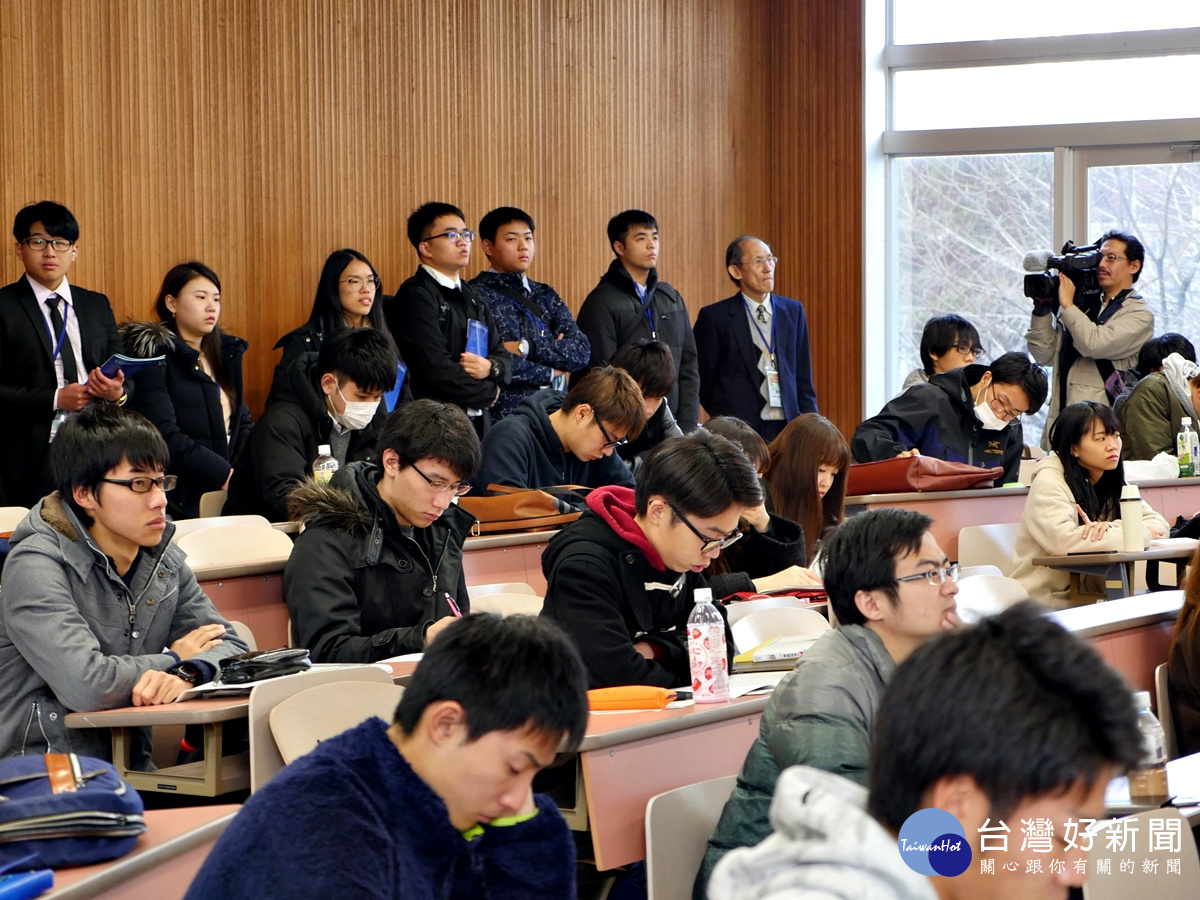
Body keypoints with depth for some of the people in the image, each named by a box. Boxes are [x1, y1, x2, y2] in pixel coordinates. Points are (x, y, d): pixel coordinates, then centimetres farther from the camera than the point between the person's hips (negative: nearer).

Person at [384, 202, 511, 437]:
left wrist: (490, 368, -8)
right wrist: (488, 392, -3)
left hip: (479, 422, 7)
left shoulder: (471, 297, 20)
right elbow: (437, 370, -17)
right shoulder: (416, 296, -8)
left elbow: (504, 356, 16)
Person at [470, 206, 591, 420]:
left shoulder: (546, 296, 15)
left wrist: (527, 347, -11)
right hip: (502, 417, -5)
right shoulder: (476, 296, -4)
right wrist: (550, 373, -3)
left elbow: (581, 352, 3)